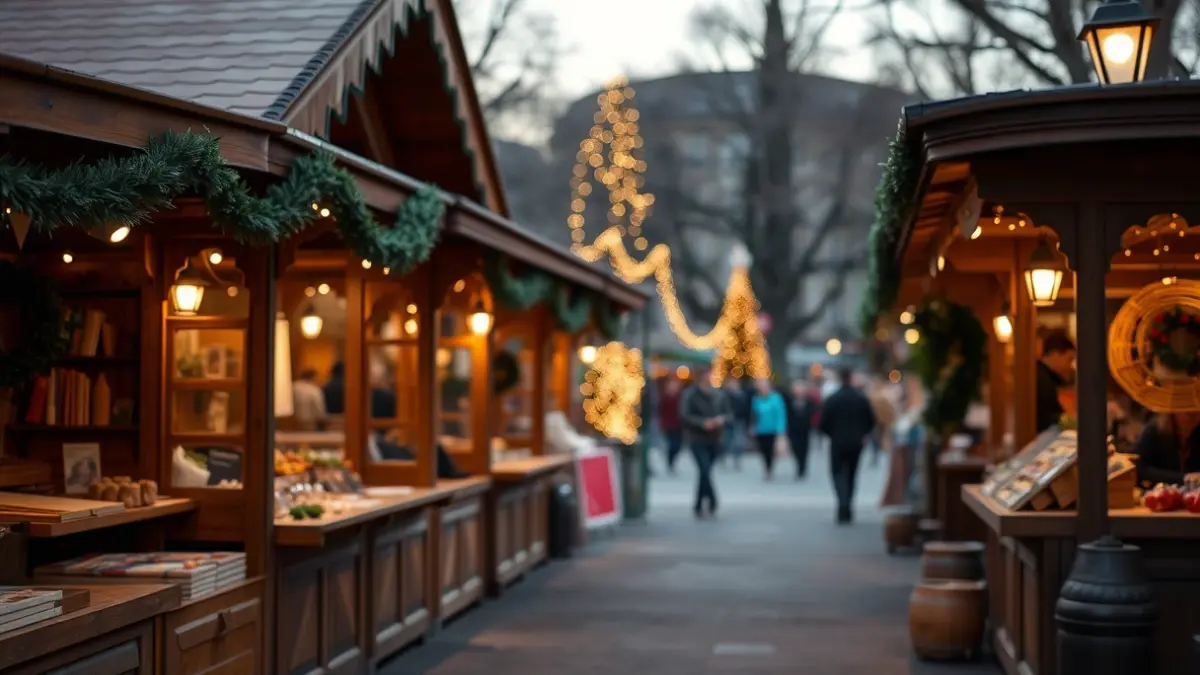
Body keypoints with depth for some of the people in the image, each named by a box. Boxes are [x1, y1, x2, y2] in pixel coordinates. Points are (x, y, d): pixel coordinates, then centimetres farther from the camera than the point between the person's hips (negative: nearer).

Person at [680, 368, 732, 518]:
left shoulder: (719, 394, 5)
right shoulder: (690, 394, -6)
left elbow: (729, 412, 10)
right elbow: (684, 415, -11)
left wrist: (722, 418, -13)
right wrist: (703, 423, -22)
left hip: (714, 439, 4)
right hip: (697, 439, -4)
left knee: (704, 472, 11)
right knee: (704, 470, -17)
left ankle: (699, 506, 22)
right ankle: (712, 503, -15)